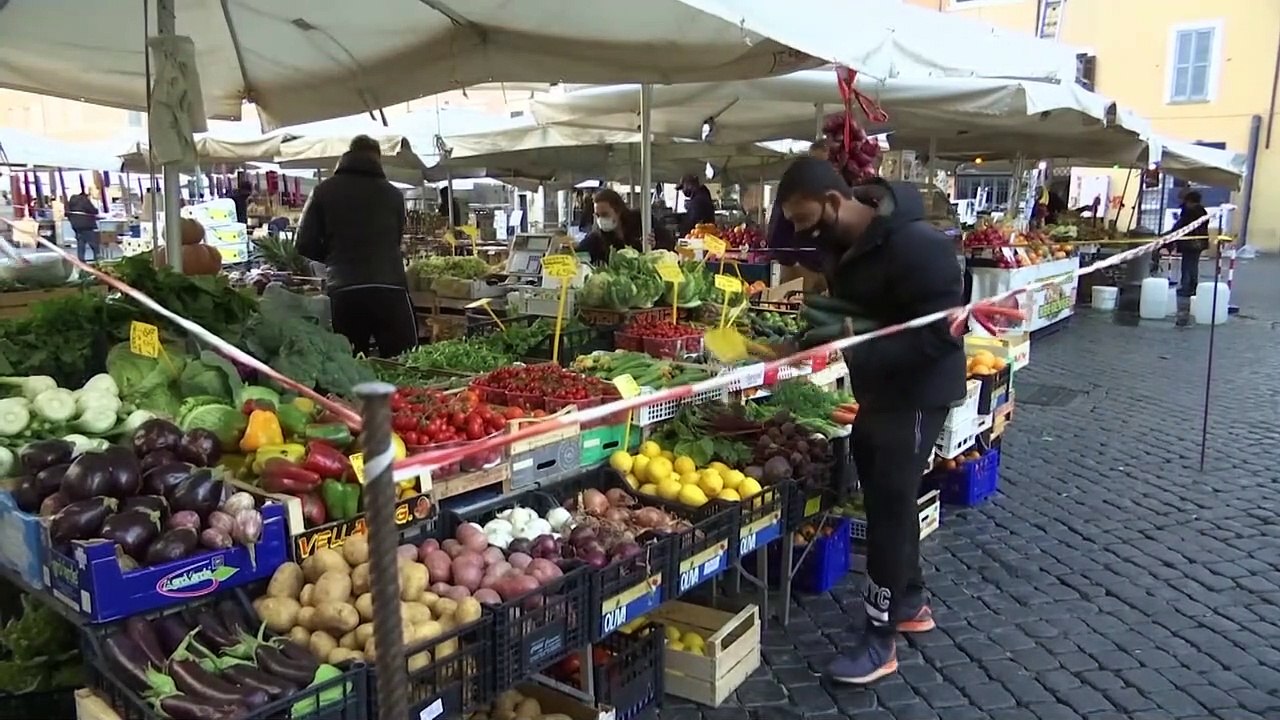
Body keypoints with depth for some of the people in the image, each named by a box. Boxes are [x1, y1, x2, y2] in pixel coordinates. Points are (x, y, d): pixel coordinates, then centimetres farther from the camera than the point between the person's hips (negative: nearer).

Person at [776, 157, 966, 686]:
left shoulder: (916, 245, -26)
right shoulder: (842, 244, 1)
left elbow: (941, 333, -29)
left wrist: (855, 354, -35)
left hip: (916, 393, -9)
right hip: (874, 390, 9)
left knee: (889, 507, -4)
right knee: (887, 499, 17)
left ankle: (880, 640, 10)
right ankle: (911, 604, 36)